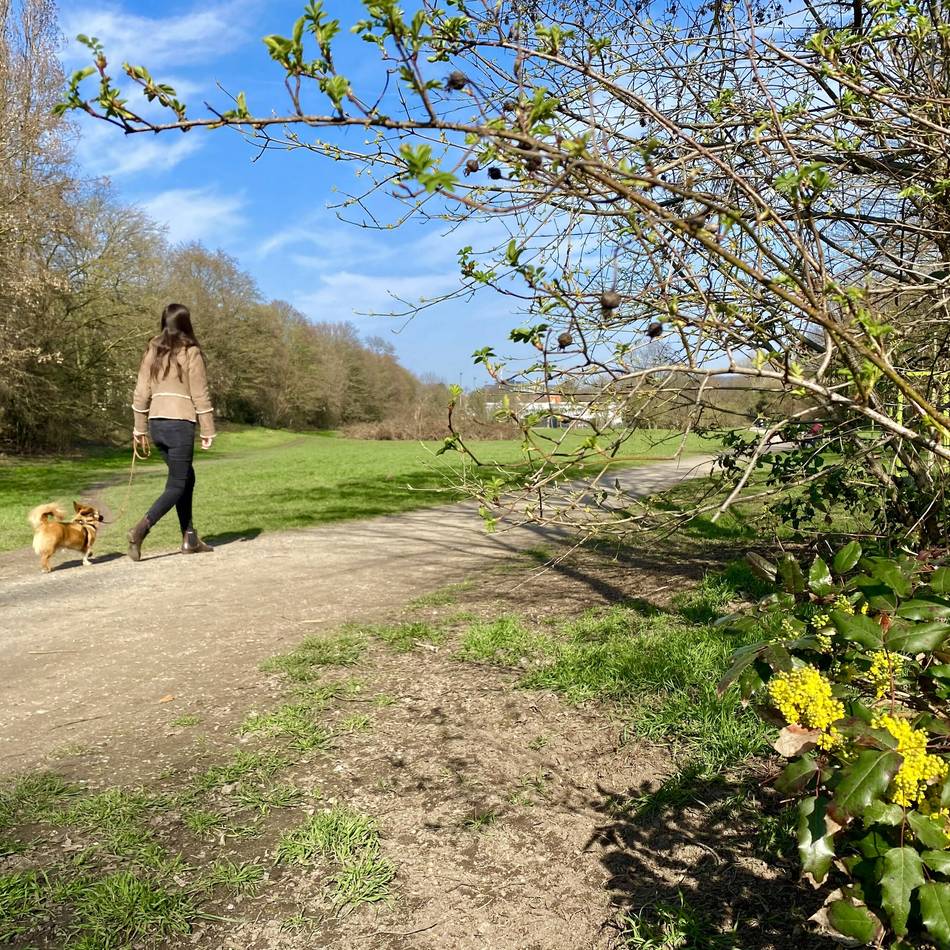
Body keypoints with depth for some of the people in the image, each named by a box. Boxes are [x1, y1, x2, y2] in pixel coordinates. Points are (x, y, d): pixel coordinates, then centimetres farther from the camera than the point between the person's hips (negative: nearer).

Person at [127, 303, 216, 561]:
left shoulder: (152, 351, 11)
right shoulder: (190, 352, -4)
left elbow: (141, 392, 11)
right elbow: (200, 394, -6)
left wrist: (140, 428, 17)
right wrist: (208, 430, -1)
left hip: (157, 424, 6)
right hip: (180, 424, -6)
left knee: (186, 477, 18)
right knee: (177, 484, 0)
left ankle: (190, 539, 19)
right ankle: (141, 529, -19)